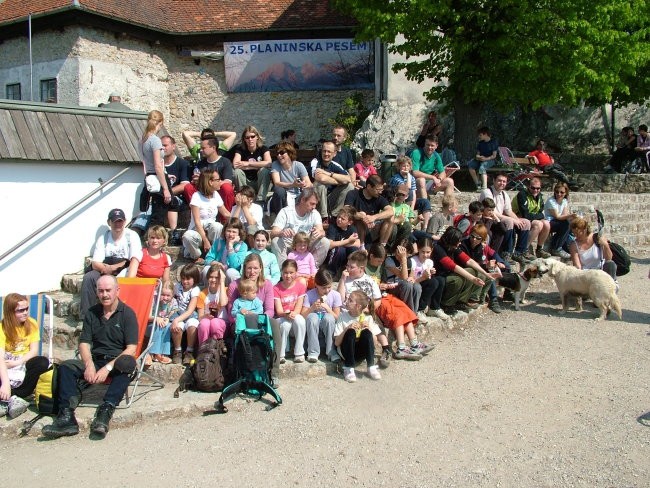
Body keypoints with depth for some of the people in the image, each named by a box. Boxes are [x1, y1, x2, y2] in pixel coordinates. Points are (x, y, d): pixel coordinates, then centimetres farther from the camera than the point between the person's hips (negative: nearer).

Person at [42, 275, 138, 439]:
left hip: (117, 361, -4)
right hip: (95, 361, 4)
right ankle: (66, 416, -30)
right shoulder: (92, 313, 12)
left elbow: (131, 348, -10)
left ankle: (106, 410, -43)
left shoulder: (127, 313, -3)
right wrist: (89, 364, -14)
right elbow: (84, 343, 7)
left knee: (128, 364, -37)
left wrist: (108, 368, -20)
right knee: (66, 366, -20)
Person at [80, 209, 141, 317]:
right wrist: (106, 268, -25)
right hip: (106, 273, 4)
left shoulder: (132, 236, -7)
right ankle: (86, 315, -16)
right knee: (88, 277, -23)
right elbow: (95, 263, -4)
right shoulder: (103, 238, 2)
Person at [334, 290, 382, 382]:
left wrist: (369, 329, -19)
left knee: (366, 332, -26)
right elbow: (336, 343, -9)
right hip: (347, 351, -1)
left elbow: (374, 341, -1)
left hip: (361, 352, 1)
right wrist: (347, 329, -24)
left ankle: (371, 367, -24)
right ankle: (349, 369, -29)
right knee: (351, 332, -29)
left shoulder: (367, 317, -1)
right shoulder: (343, 316, -4)